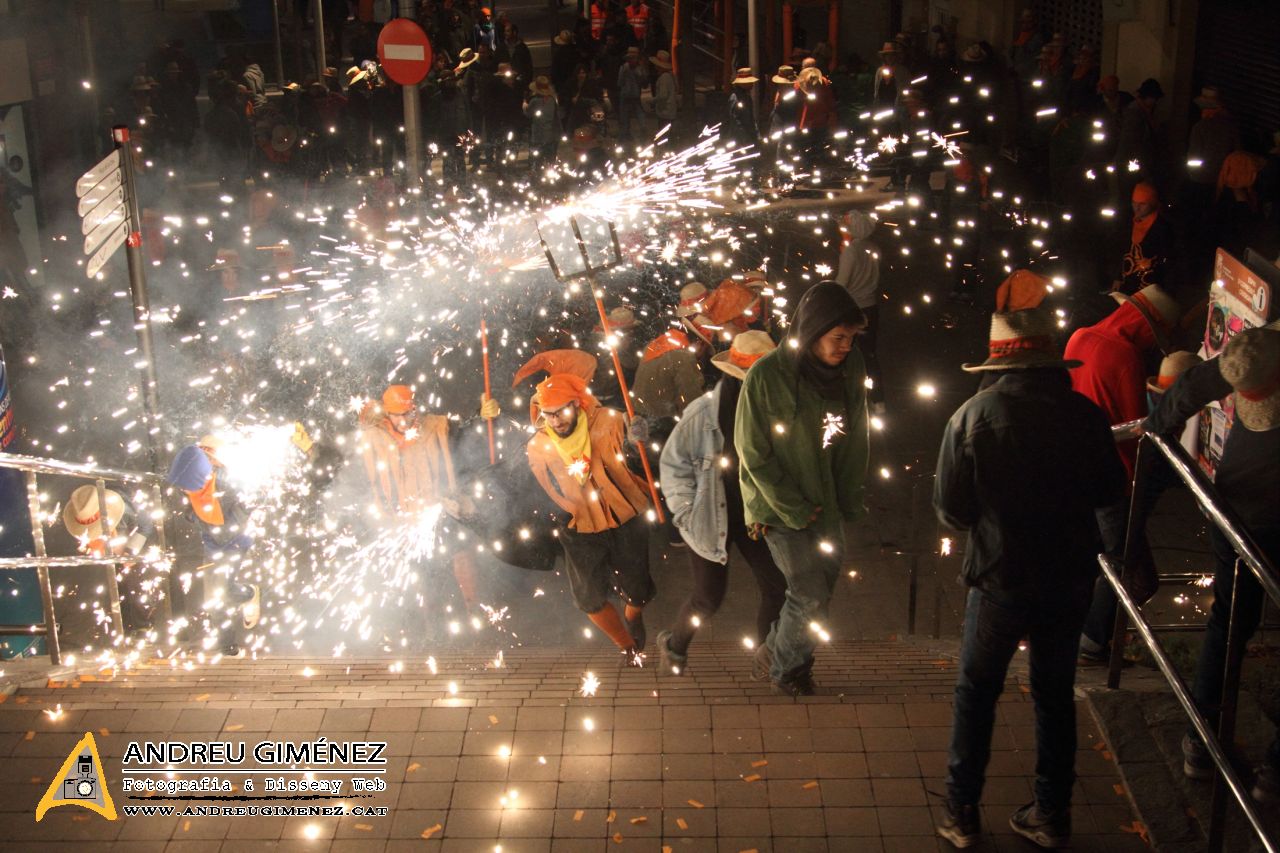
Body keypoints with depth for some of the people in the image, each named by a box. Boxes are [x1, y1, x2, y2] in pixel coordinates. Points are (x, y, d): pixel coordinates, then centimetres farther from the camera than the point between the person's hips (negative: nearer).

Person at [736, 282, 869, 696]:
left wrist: (849, 499, 2)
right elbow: (754, 455, -15)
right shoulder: (767, 375, -20)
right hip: (779, 506, -5)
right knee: (811, 596, -5)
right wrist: (795, 509, -14)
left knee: (822, 585, 11)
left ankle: (774, 654, 34)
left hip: (826, 502, 5)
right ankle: (785, 670, 22)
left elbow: (856, 440, 7)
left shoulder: (850, 370, -4)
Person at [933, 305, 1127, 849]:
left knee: (976, 691, 14)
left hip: (1002, 578, -2)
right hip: (1071, 576, 2)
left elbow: (951, 510, -11)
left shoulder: (974, 415, -14)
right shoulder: (1084, 414, -9)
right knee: (1055, 692, 18)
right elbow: (1110, 491, 5)